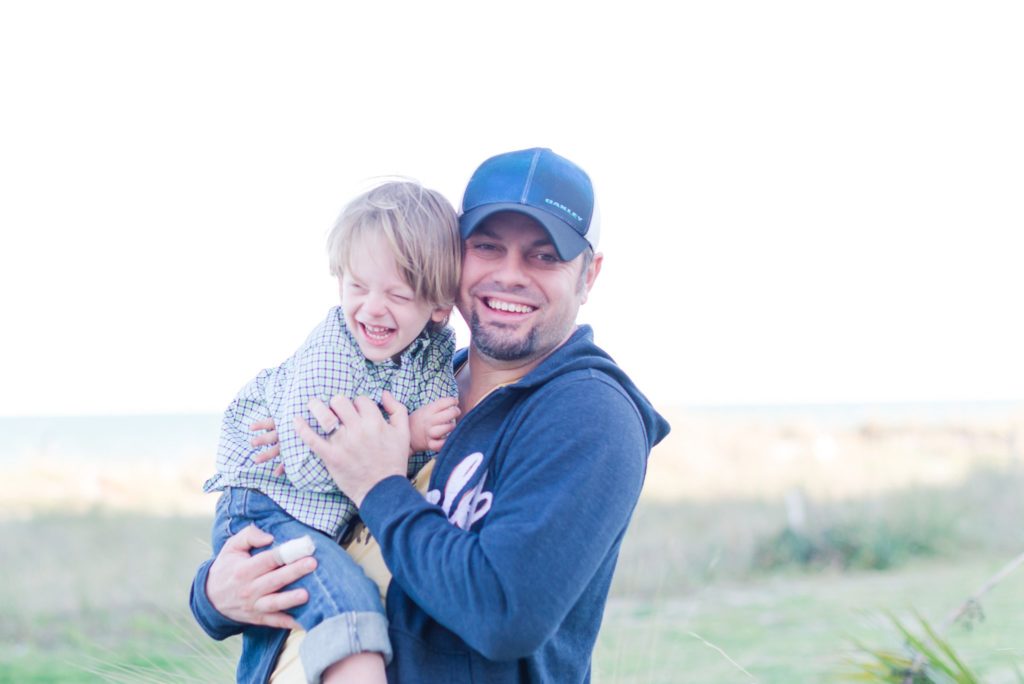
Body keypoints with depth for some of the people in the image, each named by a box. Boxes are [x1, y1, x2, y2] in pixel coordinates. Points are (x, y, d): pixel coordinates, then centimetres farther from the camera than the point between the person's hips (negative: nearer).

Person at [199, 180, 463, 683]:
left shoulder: (436, 352, -4)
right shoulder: (328, 355, -21)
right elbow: (310, 464, -26)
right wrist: (404, 436, -26)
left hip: (346, 520, 8)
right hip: (267, 510, -8)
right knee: (346, 596, -30)